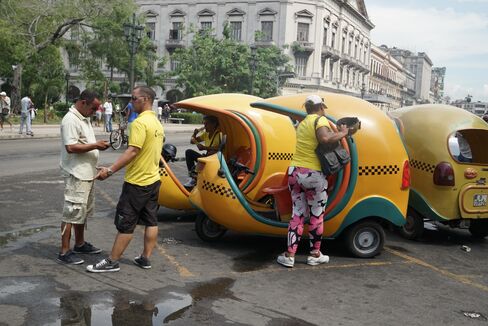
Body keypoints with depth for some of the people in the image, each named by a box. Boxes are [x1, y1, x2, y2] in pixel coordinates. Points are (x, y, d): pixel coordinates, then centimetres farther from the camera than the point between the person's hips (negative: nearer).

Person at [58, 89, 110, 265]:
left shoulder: (84, 119, 14)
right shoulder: (70, 120, -17)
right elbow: (71, 147, -25)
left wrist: (98, 144, 8)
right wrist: (95, 145, -22)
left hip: (87, 174, 10)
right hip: (76, 175, -10)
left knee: (83, 211, 19)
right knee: (72, 212, -6)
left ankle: (80, 244, 32)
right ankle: (64, 252, 1)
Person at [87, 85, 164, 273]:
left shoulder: (140, 122, -18)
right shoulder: (157, 123, 11)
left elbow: (132, 151, -26)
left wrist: (110, 170, -27)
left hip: (137, 182, -9)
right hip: (153, 179, 9)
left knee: (125, 224, -1)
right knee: (151, 221, 12)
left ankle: (112, 262, 7)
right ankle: (145, 258, 21)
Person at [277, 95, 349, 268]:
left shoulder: (302, 124, 16)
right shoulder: (321, 120, -8)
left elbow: (313, 141, 10)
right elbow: (325, 138, -27)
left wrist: (337, 132, 12)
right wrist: (343, 133, -13)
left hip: (294, 171, 6)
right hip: (313, 175, -6)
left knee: (297, 214, 12)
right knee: (316, 216, 10)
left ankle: (289, 255, 9)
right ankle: (315, 255, 20)